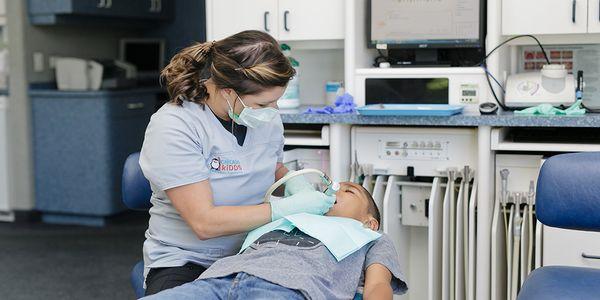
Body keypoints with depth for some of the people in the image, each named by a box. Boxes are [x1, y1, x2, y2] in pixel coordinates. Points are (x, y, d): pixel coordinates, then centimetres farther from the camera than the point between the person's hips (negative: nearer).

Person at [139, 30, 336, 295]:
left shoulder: (267, 117, 1)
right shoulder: (172, 127, -18)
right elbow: (205, 223, -23)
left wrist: (294, 184, 0)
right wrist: (288, 208, -22)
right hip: (184, 261, -5)